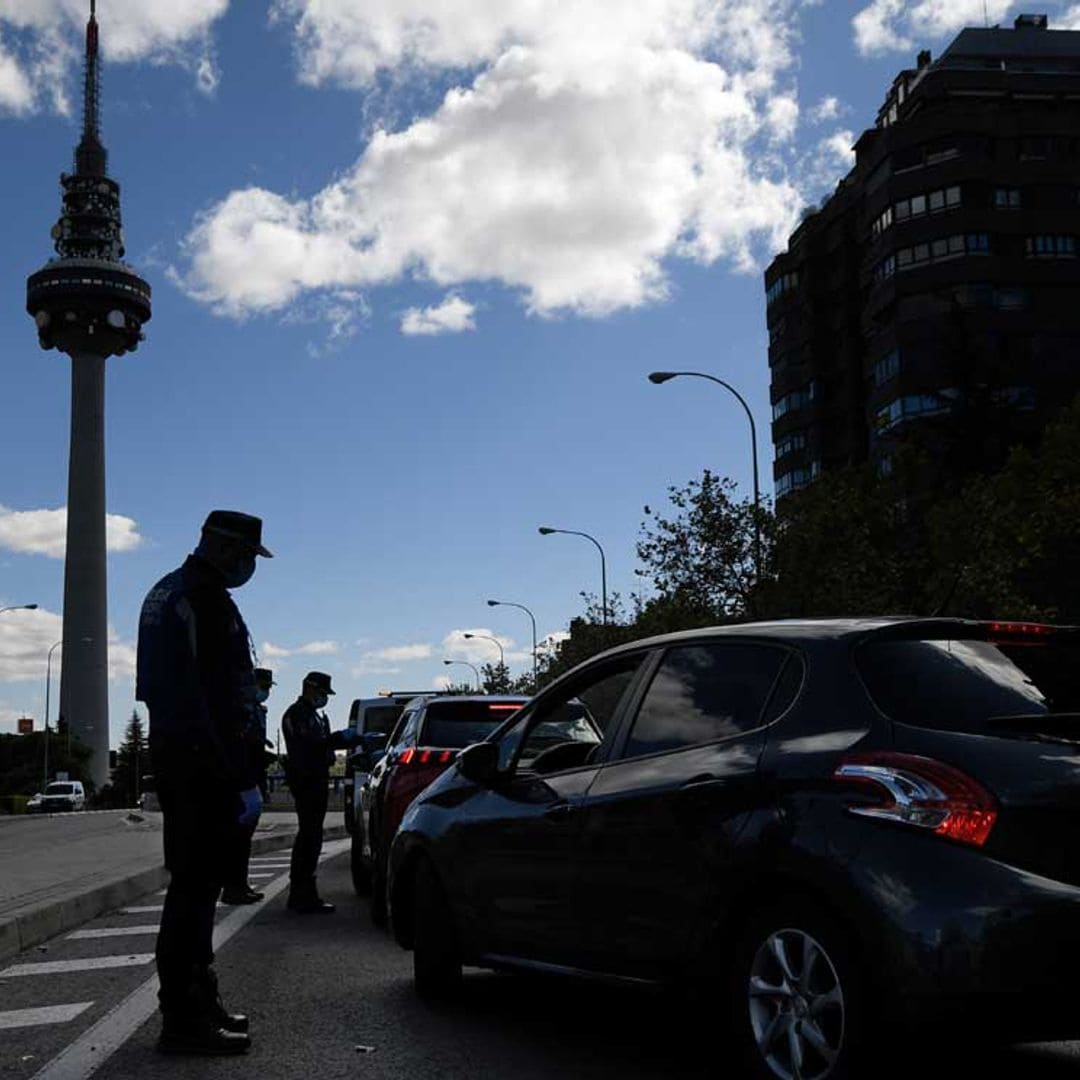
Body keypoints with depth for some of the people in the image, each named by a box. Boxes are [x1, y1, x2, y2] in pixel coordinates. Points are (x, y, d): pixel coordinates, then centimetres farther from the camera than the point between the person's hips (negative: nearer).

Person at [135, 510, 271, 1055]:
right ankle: (184, 1018, -4)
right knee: (196, 882, -7)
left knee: (195, 880, 17)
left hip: (173, 750, 11)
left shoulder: (167, 591, 18)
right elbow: (220, 698, -21)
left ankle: (196, 1002, 27)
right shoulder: (207, 600, -15)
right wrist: (243, 779, -20)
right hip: (203, 760, -11)